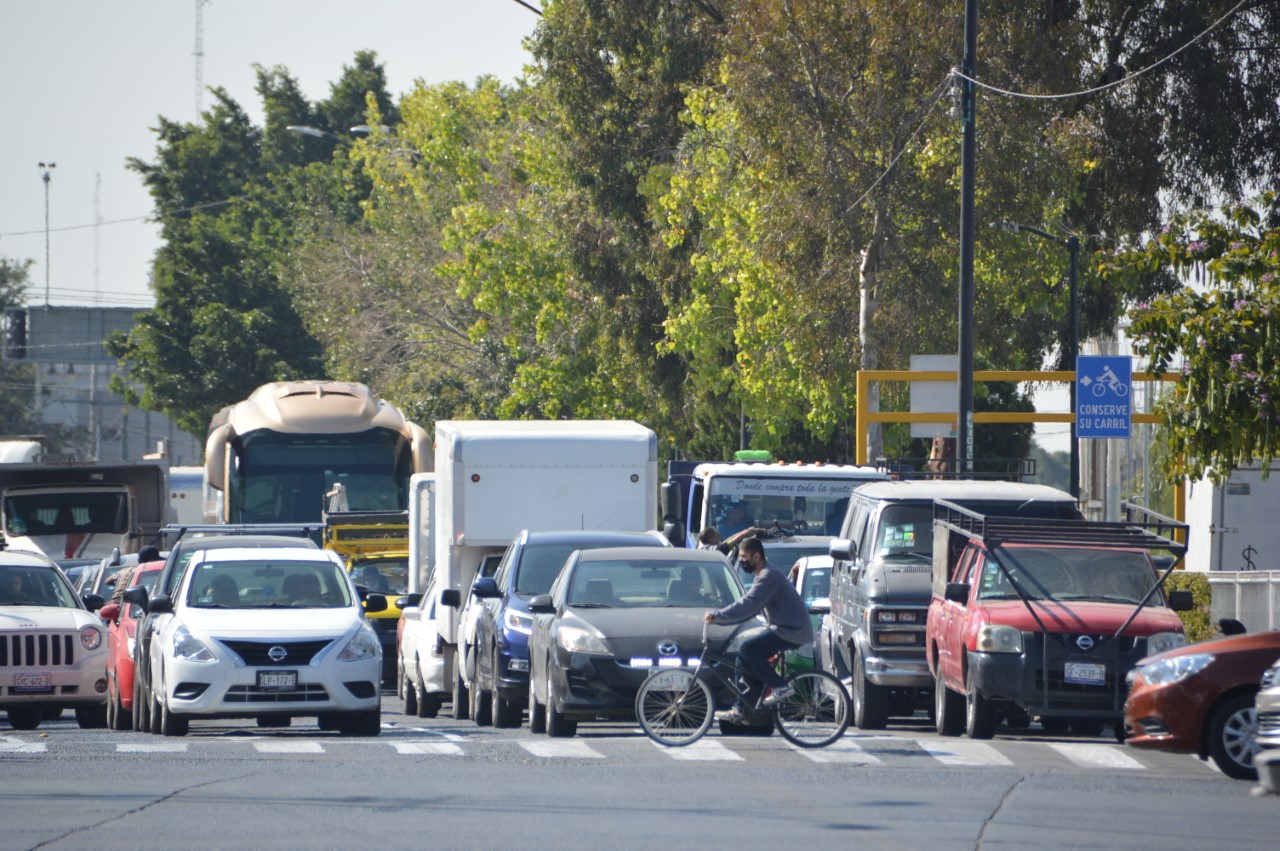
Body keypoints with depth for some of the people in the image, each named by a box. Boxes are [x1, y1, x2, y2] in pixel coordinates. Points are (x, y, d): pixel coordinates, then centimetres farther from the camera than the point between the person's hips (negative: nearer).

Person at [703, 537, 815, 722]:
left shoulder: (769, 576, -17)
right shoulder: (763, 575, 17)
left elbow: (747, 606, -24)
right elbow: (749, 607, 18)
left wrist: (716, 616, -19)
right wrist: (719, 618, 9)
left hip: (793, 632, -10)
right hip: (783, 629, 10)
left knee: (748, 648, -20)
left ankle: (780, 686, -12)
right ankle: (740, 710, 9)